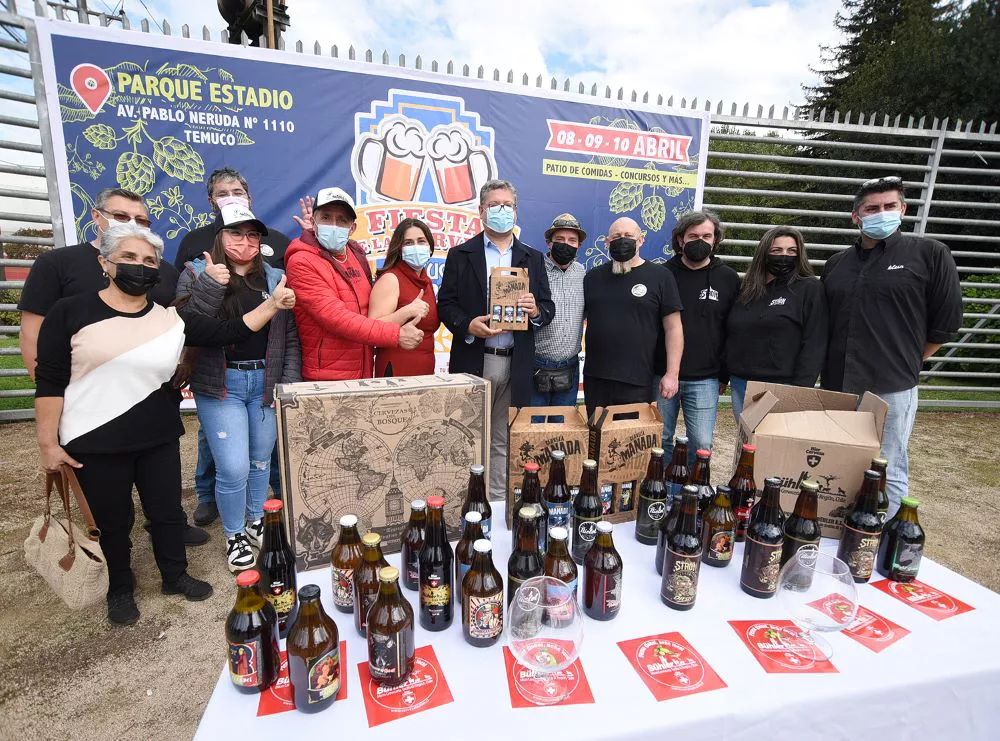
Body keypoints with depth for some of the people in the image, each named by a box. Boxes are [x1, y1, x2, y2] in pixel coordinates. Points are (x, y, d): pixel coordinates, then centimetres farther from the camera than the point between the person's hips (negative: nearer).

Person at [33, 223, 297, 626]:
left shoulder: (172, 318, 1)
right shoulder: (70, 312, -6)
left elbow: (230, 332, -3)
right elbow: (49, 381, -5)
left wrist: (272, 304, -13)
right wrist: (48, 442, -6)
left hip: (159, 438, 3)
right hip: (94, 443, -2)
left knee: (167, 510, 15)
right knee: (112, 520, 14)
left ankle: (175, 576, 38)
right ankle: (120, 589, 38)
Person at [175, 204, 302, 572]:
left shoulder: (275, 278, 7)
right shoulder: (197, 274, 2)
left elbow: (290, 336, 5)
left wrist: (289, 383, -2)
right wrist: (210, 286, -19)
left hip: (266, 382, 2)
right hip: (220, 386, -2)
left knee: (260, 461, 14)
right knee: (233, 469, -3)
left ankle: (256, 523, 37)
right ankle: (234, 536, 22)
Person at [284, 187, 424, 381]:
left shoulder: (356, 253, 8)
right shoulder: (302, 263, -13)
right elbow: (336, 318, -22)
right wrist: (396, 335, -23)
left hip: (365, 373, 7)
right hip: (325, 379, -6)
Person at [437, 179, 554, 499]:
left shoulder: (533, 258, 13)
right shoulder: (460, 254, 6)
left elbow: (547, 308, 10)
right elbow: (445, 303, 1)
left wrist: (536, 311, -13)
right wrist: (467, 325, -18)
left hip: (516, 364, 2)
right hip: (473, 361, -2)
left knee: (504, 442, 11)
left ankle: (499, 502, 24)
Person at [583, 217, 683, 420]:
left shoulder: (660, 276, 0)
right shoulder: (593, 276, 11)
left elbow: (673, 328, -2)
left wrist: (672, 373, -7)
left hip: (638, 383, -3)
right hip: (594, 379, 3)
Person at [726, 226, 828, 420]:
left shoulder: (810, 288, -2)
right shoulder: (747, 290, 12)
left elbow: (814, 345, -9)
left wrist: (800, 390, -16)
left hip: (781, 385, -5)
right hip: (740, 385, 5)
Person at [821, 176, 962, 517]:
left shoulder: (929, 254, -1)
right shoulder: (836, 264, 10)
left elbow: (946, 321, 1)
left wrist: (904, 361, 6)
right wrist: (829, 368, 11)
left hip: (891, 388, -4)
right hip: (837, 386, 4)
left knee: (887, 474, 4)